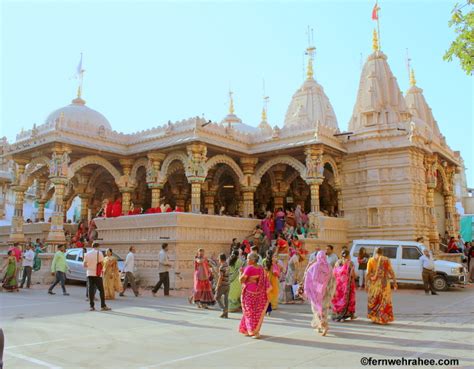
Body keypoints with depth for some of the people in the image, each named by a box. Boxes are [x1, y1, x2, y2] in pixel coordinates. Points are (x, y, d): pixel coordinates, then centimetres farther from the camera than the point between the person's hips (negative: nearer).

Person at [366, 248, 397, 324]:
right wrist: (394, 282, 0)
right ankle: (383, 319, 8)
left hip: (373, 283, 1)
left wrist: (366, 283, -1)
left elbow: (368, 273, -6)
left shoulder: (371, 260, -1)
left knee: (373, 301, 14)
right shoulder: (386, 260, -1)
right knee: (384, 301, 8)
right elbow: (391, 272, -5)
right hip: (384, 283, -1)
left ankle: (374, 317, 17)